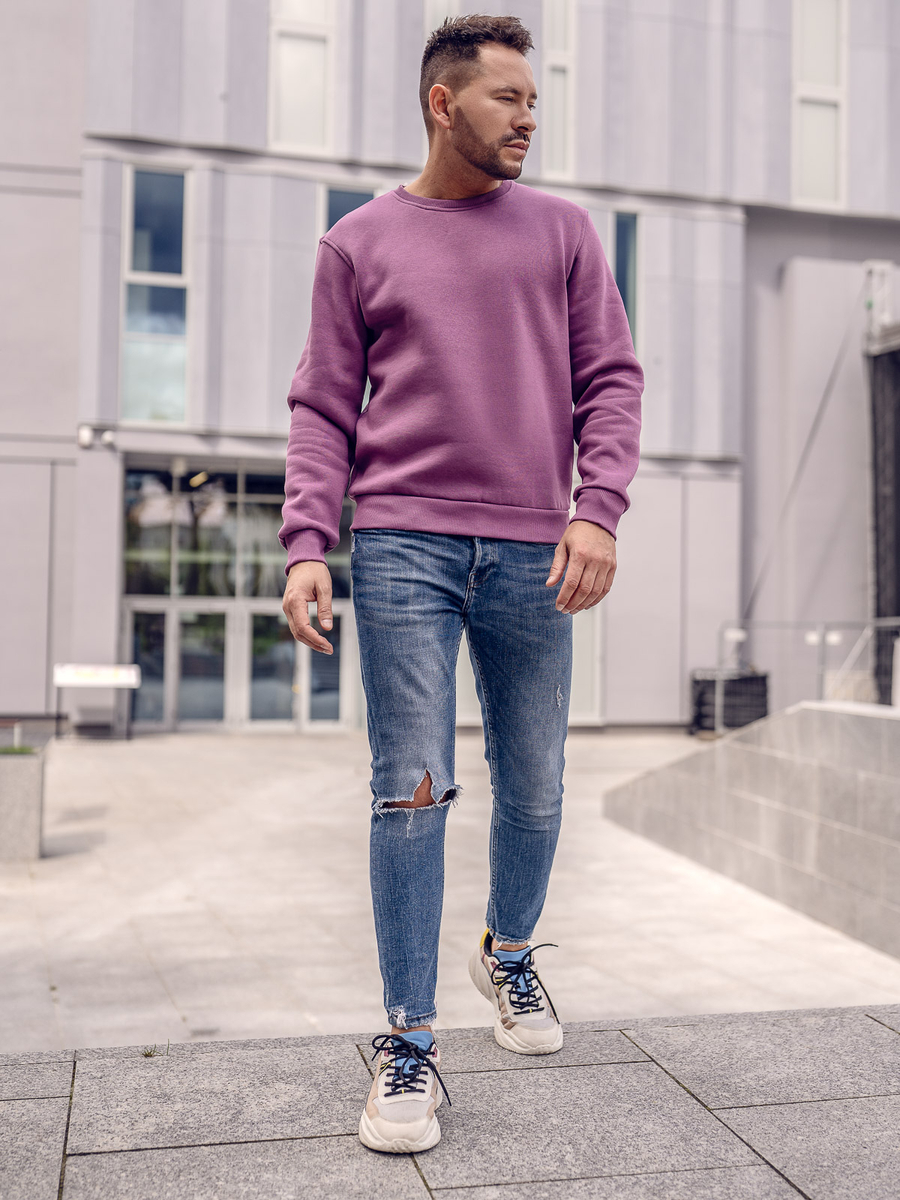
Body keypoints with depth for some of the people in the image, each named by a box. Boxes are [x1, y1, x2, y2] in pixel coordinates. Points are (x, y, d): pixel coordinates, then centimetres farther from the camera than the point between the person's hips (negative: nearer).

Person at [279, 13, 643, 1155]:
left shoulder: (562, 230, 14)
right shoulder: (358, 243, 10)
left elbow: (612, 379, 9)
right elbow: (323, 410, 7)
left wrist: (597, 509, -6)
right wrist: (306, 544, -5)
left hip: (533, 554, 2)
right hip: (403, 546, -2)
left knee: (533, 790, 10)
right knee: (412, 793, -4)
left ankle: (510, 954, 37)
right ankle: (409, 1044, 7)